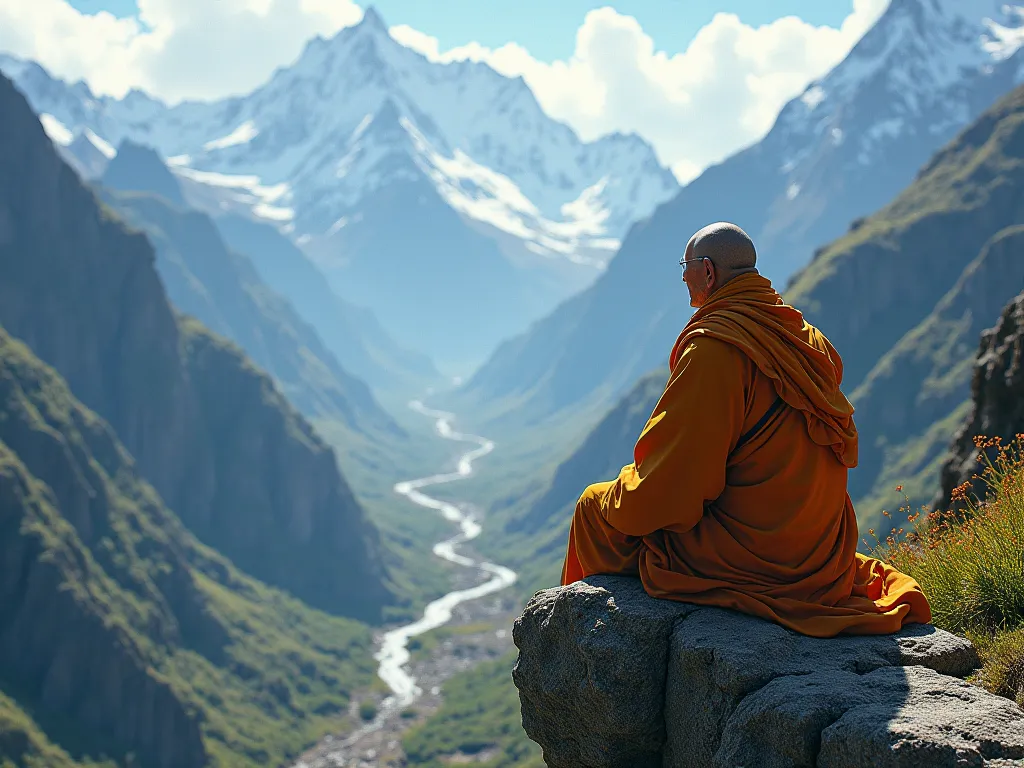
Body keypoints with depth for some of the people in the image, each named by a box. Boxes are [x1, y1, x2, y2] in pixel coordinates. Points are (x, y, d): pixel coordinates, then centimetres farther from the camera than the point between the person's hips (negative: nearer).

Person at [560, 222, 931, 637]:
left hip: (748, 560, -8)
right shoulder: (809, 341, 5)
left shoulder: (715, 347, -21)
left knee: (594, 506, 13)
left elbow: (669, 490, -21)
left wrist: (618, 500, 0)